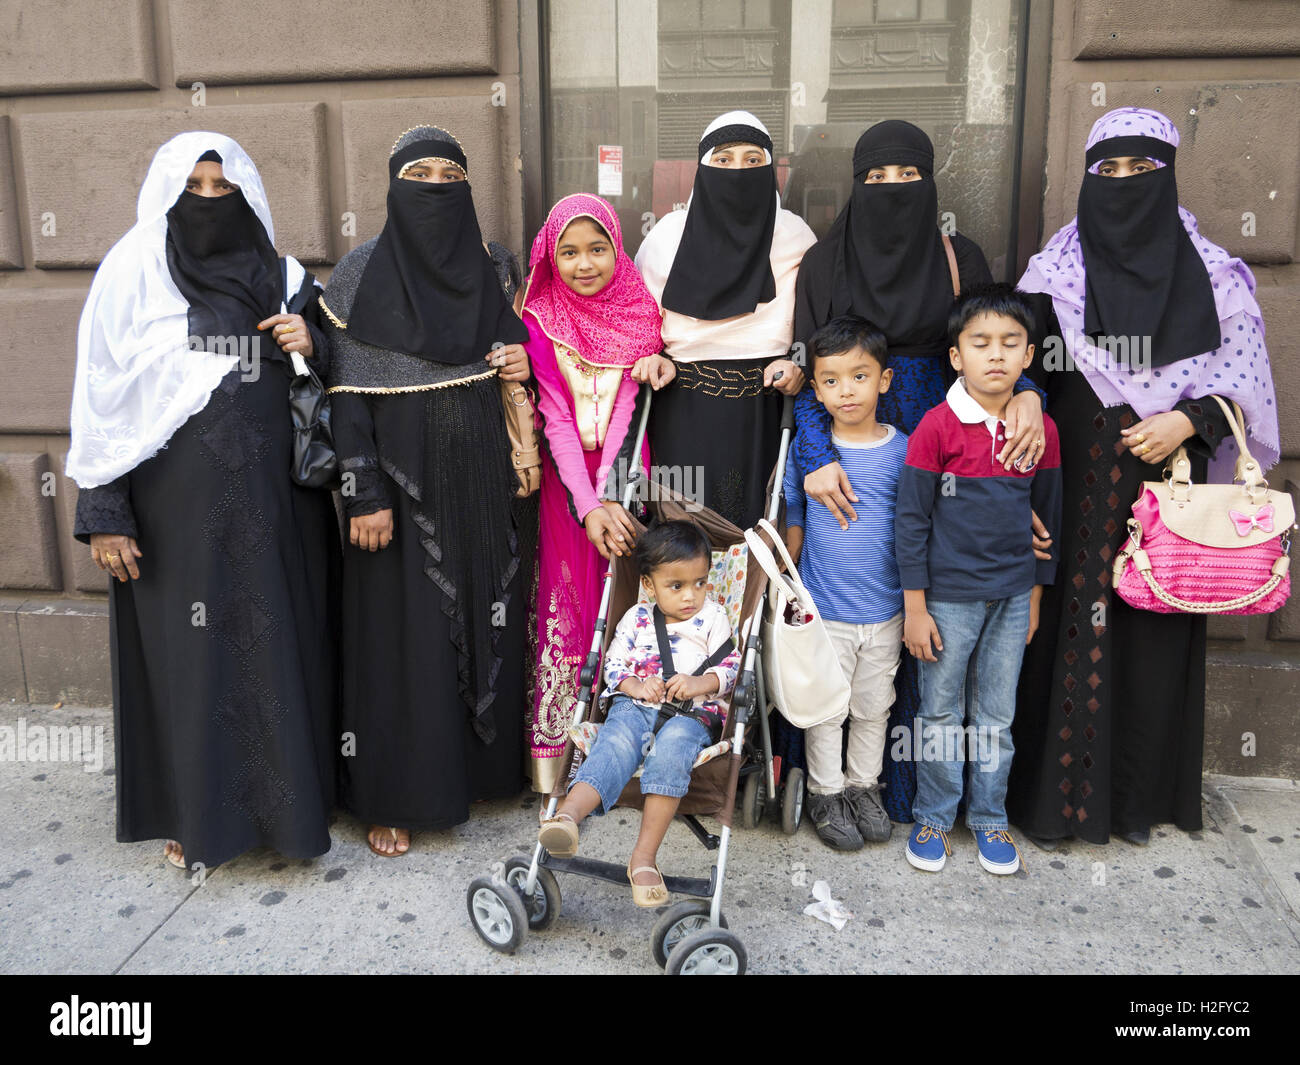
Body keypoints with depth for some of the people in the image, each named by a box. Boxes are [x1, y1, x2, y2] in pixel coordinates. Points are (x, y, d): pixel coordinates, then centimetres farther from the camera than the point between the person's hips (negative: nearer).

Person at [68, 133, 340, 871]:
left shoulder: (284, 279, 8)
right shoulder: (131, 275, -1)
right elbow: (101, 398, -3)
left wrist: (313, 345, -7)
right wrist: (103, 513, -7)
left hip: (272, 505, 3)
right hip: (177, 509, -2)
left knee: (279, 645, 7)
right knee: (187, 652, 5)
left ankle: (289, 800, 24)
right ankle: (194, 812, 23)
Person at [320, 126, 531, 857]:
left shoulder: (486, 269, 9)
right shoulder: (363, 274, -4)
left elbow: (513, 348, 20)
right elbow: (347, 393, -8)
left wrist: (523, 363, -5)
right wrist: (365, 494, -15)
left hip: (479, 483, 4)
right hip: (403, 484, -4)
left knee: (484, 618, 10)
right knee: (402, 631, 1)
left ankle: (483, 762, 28)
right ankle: (393, 796, 15)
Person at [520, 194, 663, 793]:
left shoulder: (641, 313, 2)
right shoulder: (539, 322, -1)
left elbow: (632, 409, -6)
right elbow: (554, 418, -8)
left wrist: (607, 499, -17)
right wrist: (587, 507, -19)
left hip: (620, 475, 1)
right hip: (564, 477, -1)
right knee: (560, 608, -3)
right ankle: (547, 753, 5)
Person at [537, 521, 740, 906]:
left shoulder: (713, 618, 12)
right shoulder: (637, 618, 14)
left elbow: (731, 666, 9)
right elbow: (613, 664, 13)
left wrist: (700, 683, -11)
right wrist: (635, 686, -8)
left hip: (691, 714, -1)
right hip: (634, 706, 1)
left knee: (672, 746, -36)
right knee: (615, 744, -32)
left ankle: (644, 855, -36)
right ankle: (567, 815, -57)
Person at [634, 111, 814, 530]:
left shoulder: (794, 235, 4)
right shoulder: (670, 233, 2)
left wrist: (799, 365, -8)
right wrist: (652, 359, -8)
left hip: (761, 411, 1)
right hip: (683, 410, 0)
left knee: (753, 523, 0)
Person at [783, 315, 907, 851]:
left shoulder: (902, 450, -5)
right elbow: (794, 522, 4)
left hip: (885, 610, 1)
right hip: (824, 610, -1)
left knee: (874, 707, 16)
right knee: (825, 709, 10)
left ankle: (864, 786, 35)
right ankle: (825, 793, 28)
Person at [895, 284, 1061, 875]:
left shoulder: (1042, 431, 0)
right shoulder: (937, 427, -11)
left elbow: (1047, 516, 11)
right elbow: (911, 520, -9)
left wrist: (1035, 594, 13)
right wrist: (914, 607, -9)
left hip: (1012, 598, 3)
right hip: (948, 597, -3)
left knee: (997, 716, 14)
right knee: (941, 714, 10)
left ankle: (989, 818, 31)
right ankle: (933, 817, 27)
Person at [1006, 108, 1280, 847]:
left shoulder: (1212, 274, 5)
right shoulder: (1054, 269, 4)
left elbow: (1244, 377, 4)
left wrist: (1185, 422, -13)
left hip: (1166, 483, 1)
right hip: (1074, 486, -1)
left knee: (1152, 632, 6)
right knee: (1069, 627, 0)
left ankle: (1140, 796, 22)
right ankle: (1051, 792, 13)